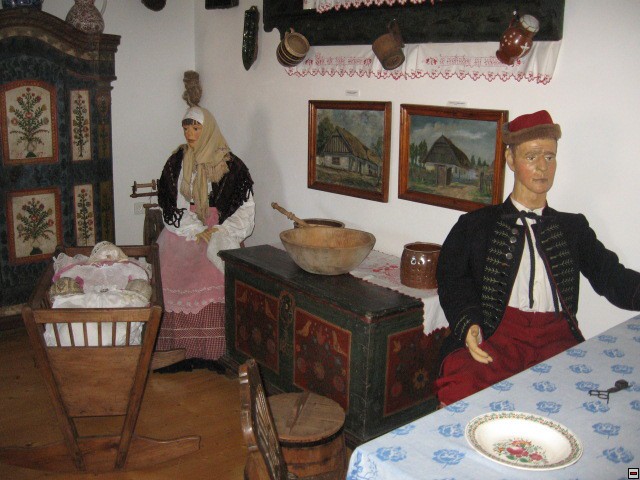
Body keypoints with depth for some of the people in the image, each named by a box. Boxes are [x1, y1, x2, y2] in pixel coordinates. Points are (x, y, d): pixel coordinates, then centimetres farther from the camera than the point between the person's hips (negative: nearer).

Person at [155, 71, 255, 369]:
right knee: (182, 296, -3)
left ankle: (212, 353, -2)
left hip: (218, 244, -2)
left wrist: (218, 233, -14)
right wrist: (200, 232, -11)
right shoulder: (177, 162, 5)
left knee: (214, 296, -10)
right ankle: (184, 353, 6)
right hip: (181, 242, 2)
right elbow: (172, 205, 0)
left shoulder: (229, 164, -2)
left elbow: (245, 207, -3)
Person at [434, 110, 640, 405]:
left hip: (558, 341, 2)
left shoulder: (573, 228, 22)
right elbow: (452, 281, 5)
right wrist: (468, 325, -14)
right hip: (496, 338, -2)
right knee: (461, 390, -31)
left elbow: (611, 277, 11)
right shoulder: (475, 226, 15)